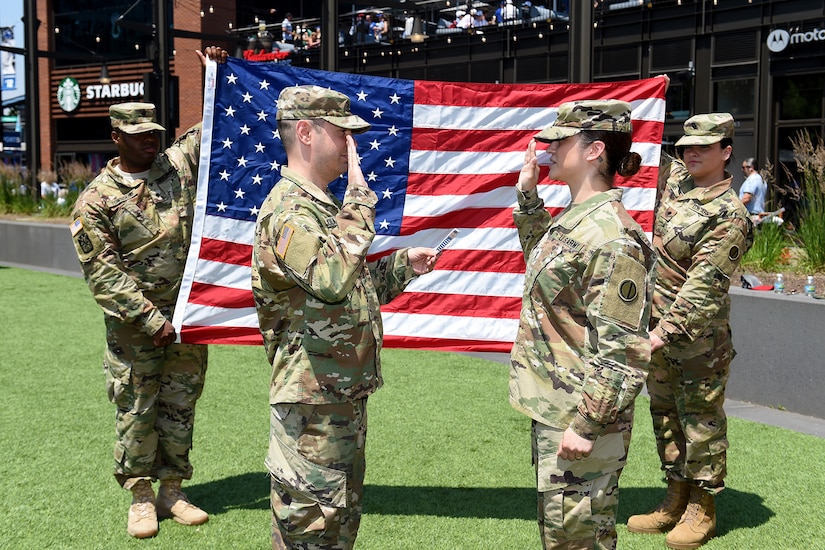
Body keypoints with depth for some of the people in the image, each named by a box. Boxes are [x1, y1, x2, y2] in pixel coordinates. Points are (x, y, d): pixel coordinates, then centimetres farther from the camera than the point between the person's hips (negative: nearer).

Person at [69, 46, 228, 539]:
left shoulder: (179, 164, 4)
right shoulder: (97, 200, -7)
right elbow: (102, 272, -11)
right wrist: (151, 320, -15)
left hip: (189, 315, 4)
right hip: (135, 325, -3)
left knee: (180, 406, 10)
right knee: (136, 411, 4)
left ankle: (172, 491, 23)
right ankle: (141, 498, 18)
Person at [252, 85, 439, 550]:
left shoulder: (323, 205, 15)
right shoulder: (287, 209, -18)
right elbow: (332, 282, -35)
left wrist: (404, 265, 12)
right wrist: (359, 199, -26)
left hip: (347, 395, 10)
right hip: (313, 403, -10)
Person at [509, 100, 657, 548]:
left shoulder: (612, 236, -22)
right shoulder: (575, 216, 8)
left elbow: (620, 348, -24)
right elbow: (544, 266, 30)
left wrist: (586, 425, -23)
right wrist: (528, 199, 19)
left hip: (580, 418, -10)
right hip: (552, 409, 10)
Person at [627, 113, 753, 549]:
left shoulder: (730, 215, -18)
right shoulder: (676, 179, 5)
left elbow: (703, 285, -25)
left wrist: (666, 330, -32)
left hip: (697, 334, -8)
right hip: (657, 323, 8)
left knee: (701, 419, 2)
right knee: (665, 414, 14)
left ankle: (702, 509, 14)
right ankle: (676, 499, 26)